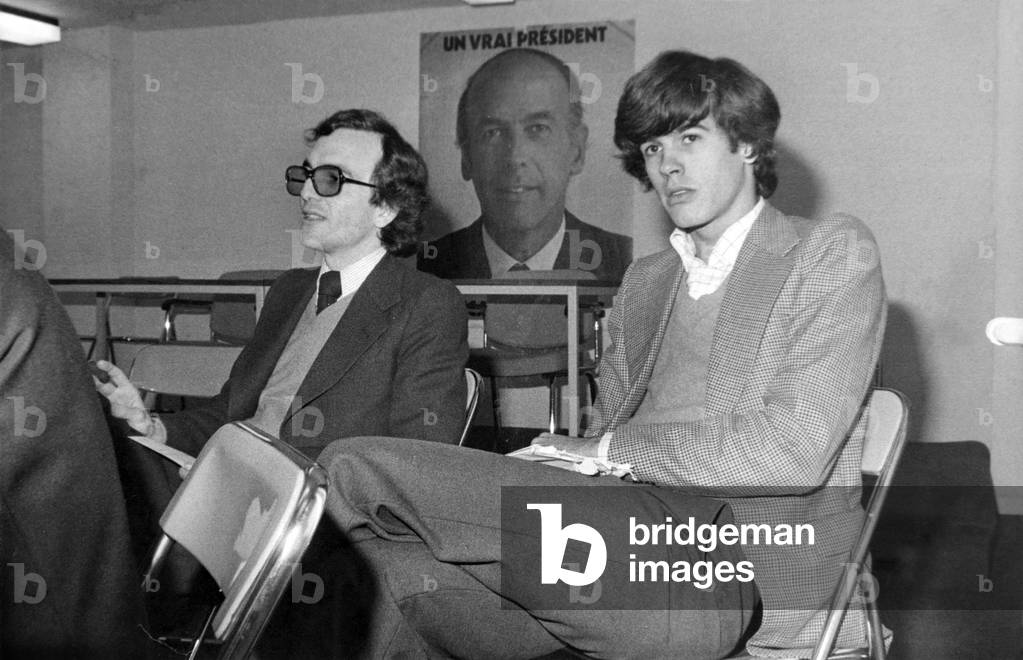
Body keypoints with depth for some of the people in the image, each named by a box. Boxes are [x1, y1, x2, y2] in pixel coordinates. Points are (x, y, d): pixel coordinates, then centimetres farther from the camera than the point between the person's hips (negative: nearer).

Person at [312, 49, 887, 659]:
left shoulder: (834, 249, 4)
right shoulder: (644, 282, 25)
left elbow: (792, 453, -10)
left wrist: (612, 448, -7)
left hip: (736, 568, -6)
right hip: (633, 560, 6)